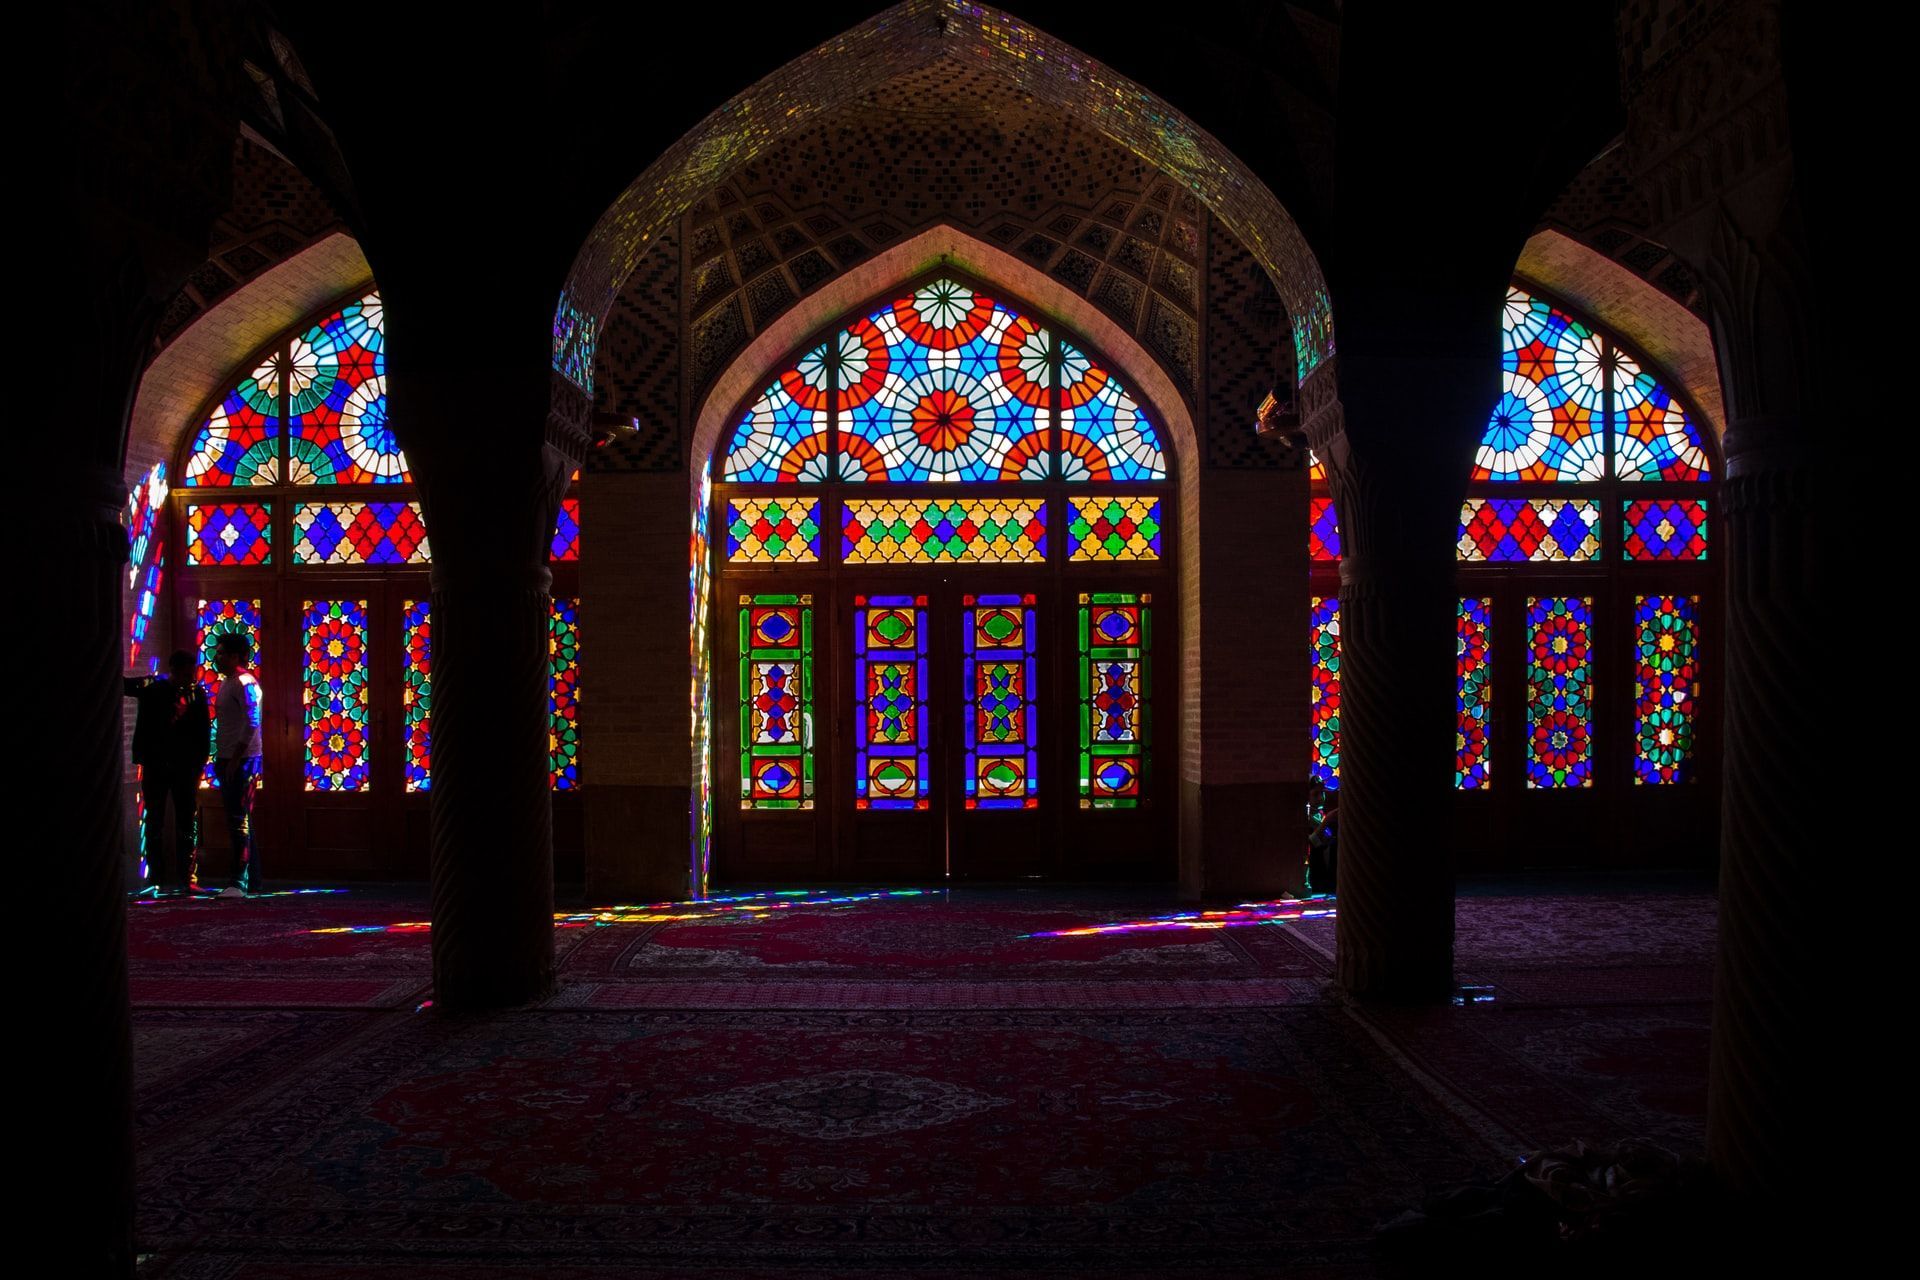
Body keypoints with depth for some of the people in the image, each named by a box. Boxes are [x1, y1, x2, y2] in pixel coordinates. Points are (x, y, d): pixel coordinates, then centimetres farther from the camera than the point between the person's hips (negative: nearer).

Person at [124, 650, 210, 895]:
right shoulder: (150, 688, -2)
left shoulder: (197, 693, 0)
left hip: (185, 767, 1)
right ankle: (157, 879, 7)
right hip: (155, 766, -1)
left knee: (187, 825, 2)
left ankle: (185, 879, 7)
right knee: (153, 824, 3)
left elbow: (203, 733, 3)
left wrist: (199, 765, 0)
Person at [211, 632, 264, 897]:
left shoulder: (244, 682, -12)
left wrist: (235, 759, -22)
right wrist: (220, 759, 17)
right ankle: (252, 881, 17)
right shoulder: (227, 683, 18)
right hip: (228, 759, 10)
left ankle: (240, 883, -9)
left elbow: (251, 724, -20)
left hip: (242, 760, -10)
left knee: (239, 820, -10)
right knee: (240, 820, 12)